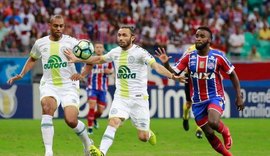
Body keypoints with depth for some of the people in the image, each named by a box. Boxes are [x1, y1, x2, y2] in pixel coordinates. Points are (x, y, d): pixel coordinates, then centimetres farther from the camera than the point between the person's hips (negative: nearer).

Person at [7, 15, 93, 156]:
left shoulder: (71, 42, -4)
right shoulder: (40, 43, 6)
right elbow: (32, 59, 27)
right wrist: (21, 75, 16)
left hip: (68, 86, -2)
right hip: (49, 85, 2)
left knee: (71, 121, -15)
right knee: (47, 107, -31)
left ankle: (87, 143, 21)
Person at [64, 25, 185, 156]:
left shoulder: (139, 52, -12)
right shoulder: (115, 52, 5)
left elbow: (156, 66, -26)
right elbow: (99, 59, 24)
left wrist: (171, 76, -43)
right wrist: (77, 59, 21)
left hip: (138, 99, -4)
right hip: (120, 98, 4)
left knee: (143, 137, 0)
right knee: (113, 122, -23)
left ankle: (149, 133, 37)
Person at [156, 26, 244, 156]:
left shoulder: (218, 56, -9)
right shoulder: (189, 57, -2)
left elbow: (232, 75, 2)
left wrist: (239, 97, -1)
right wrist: (166, 63, -26)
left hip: (215, 97, -3)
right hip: (197, 101, 3)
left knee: (213, 122, -32)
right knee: (209, 135, 5)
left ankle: (225, 131, 4)